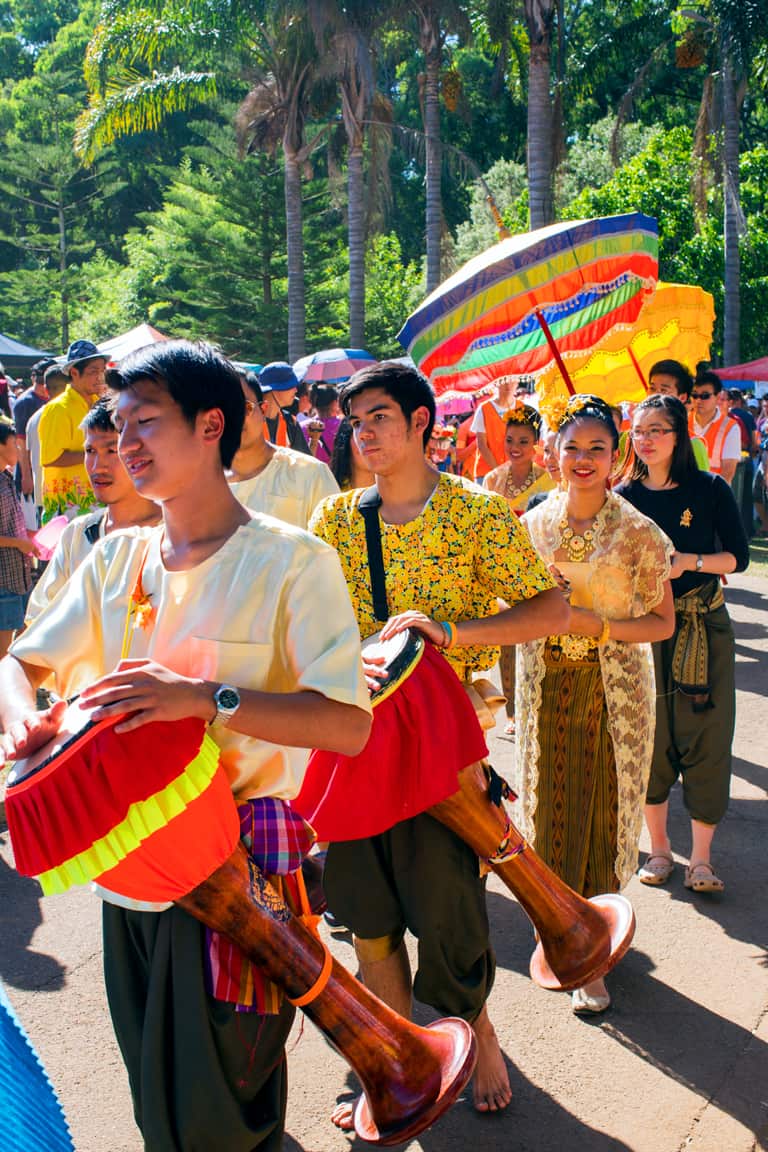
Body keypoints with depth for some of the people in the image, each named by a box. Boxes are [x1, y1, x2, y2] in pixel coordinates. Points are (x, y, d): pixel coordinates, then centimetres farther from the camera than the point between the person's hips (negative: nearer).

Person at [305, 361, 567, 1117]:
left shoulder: (477, 512, -6)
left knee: (444, 906, 1)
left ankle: (477, 1030, 33)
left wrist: (453, 631, -23)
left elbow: (551, 608, -10)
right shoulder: (336, 516, 6)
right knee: (368, 912, 10)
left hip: (441, 733, -4)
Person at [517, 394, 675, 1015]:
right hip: (545, 686, 3)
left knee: (603, 813, 1)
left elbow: (663, 623, -4)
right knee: (549, 806, 8)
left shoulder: (638, 532, -7)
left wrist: (600, 625, -18)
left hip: (614, 690, -3)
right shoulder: (532, 525, 3)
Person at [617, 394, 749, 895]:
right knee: (650, 739, 6)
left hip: (704, 628, -1)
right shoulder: (625, 497, 2)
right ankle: (659, 848, 23)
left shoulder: (710, 489, -3)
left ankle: (701, 857, 11)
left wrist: (689, 562, -18)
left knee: (706, 740, 0)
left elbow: (738, 556, -4)